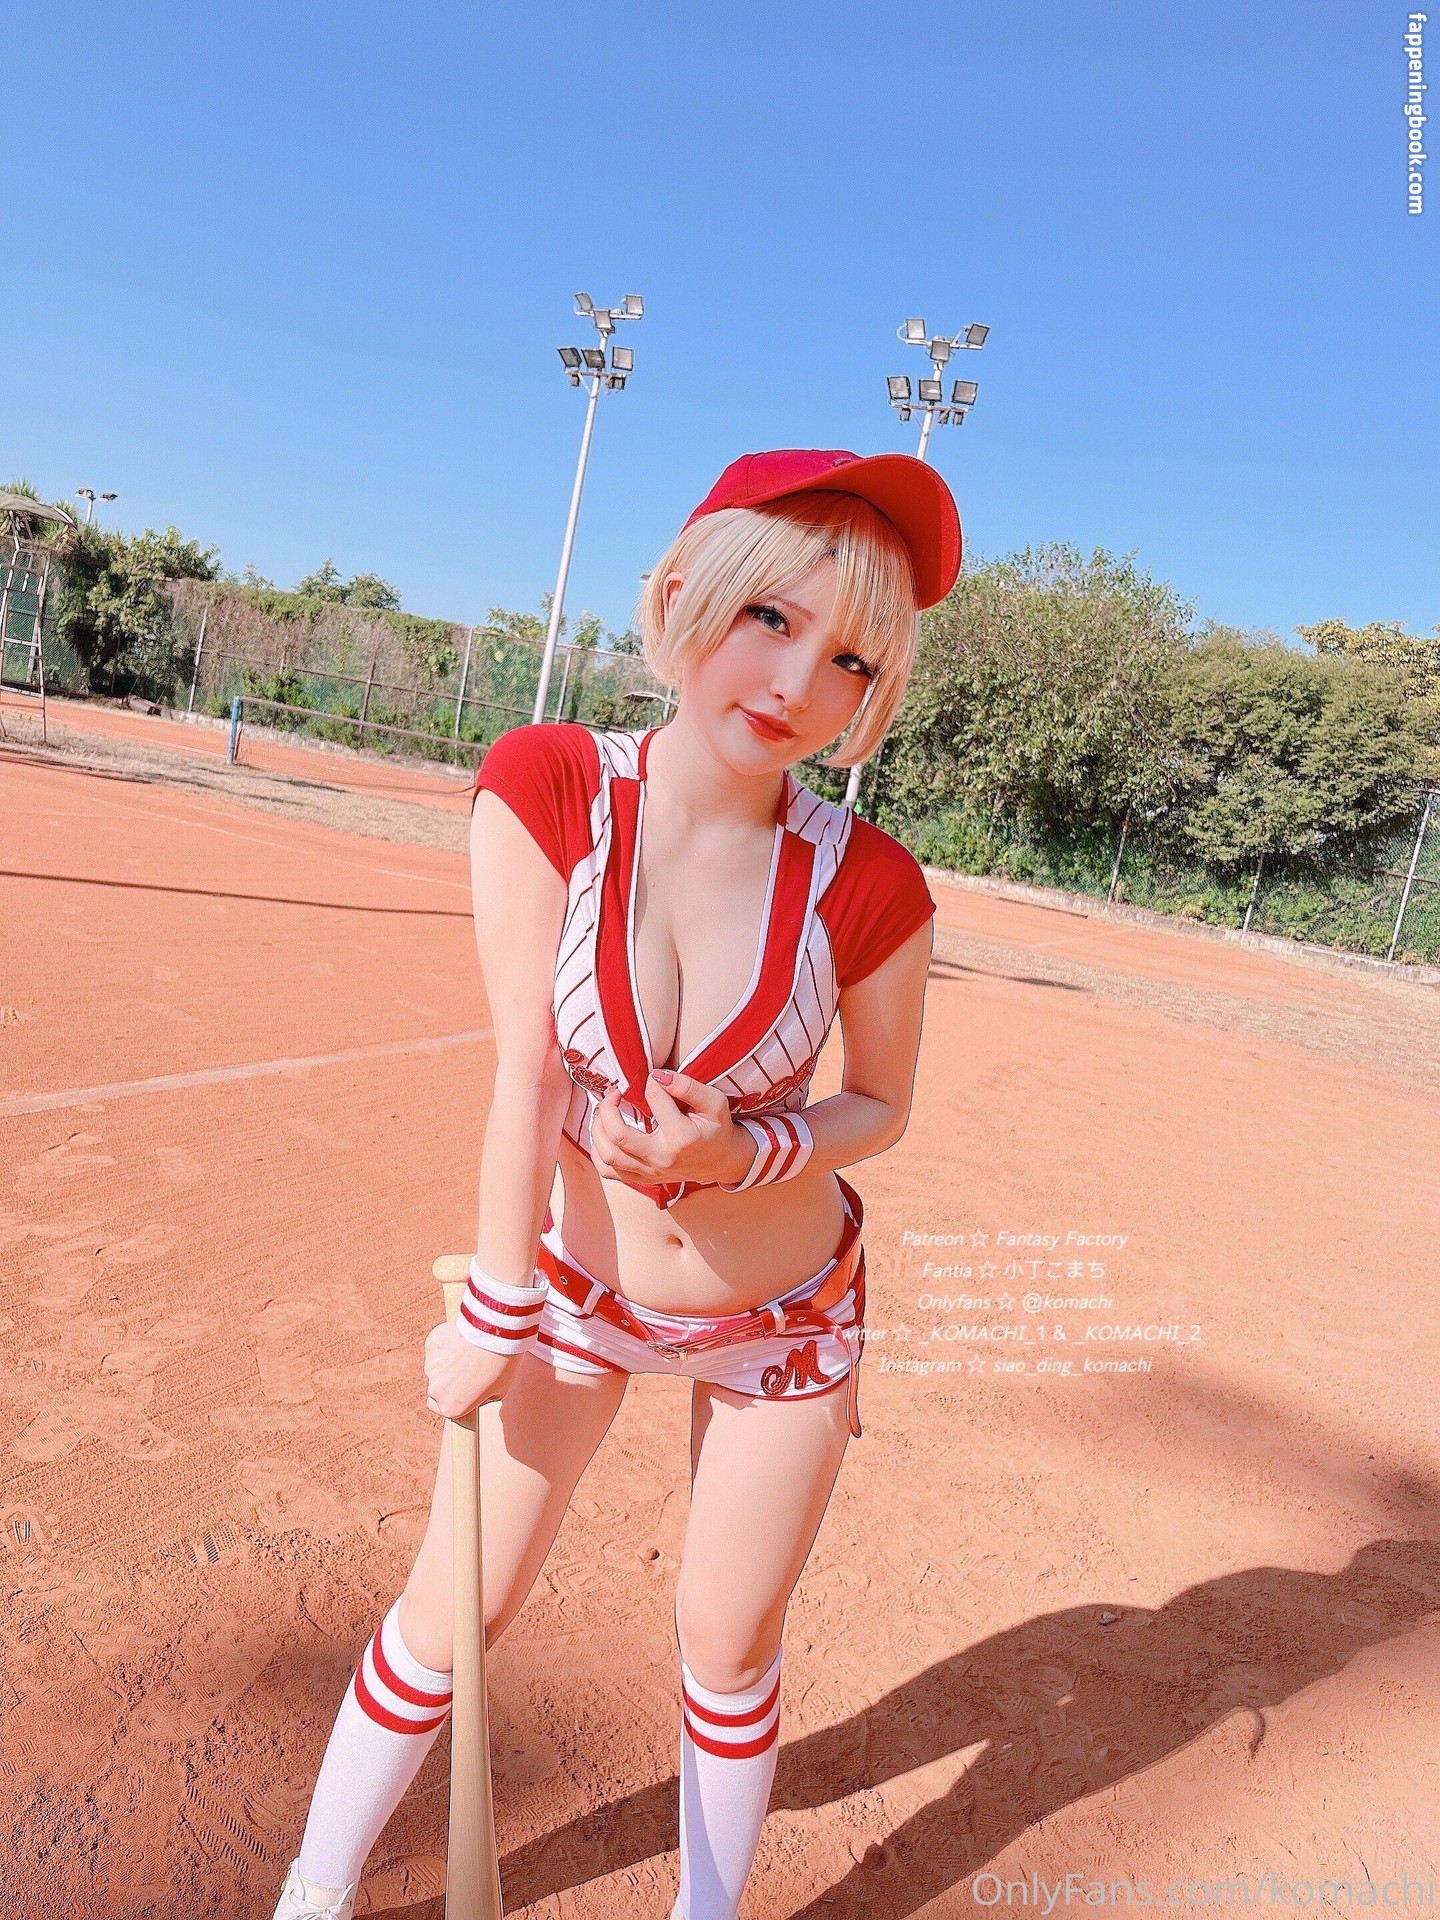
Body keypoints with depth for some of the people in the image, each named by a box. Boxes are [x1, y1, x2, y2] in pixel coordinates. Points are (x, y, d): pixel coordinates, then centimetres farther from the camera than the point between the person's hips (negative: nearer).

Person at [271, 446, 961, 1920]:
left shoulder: (870, 887, -19)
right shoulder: (544, 788, -20)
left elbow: (879, 1106, -4)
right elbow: (525, 1071, -18)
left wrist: (745, 1152, -24)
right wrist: (496, 1317, -12)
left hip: (784, 1318, 0)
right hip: (576, 1285, 0)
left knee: (728, 1650, 15)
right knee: (449, 1613, 12)